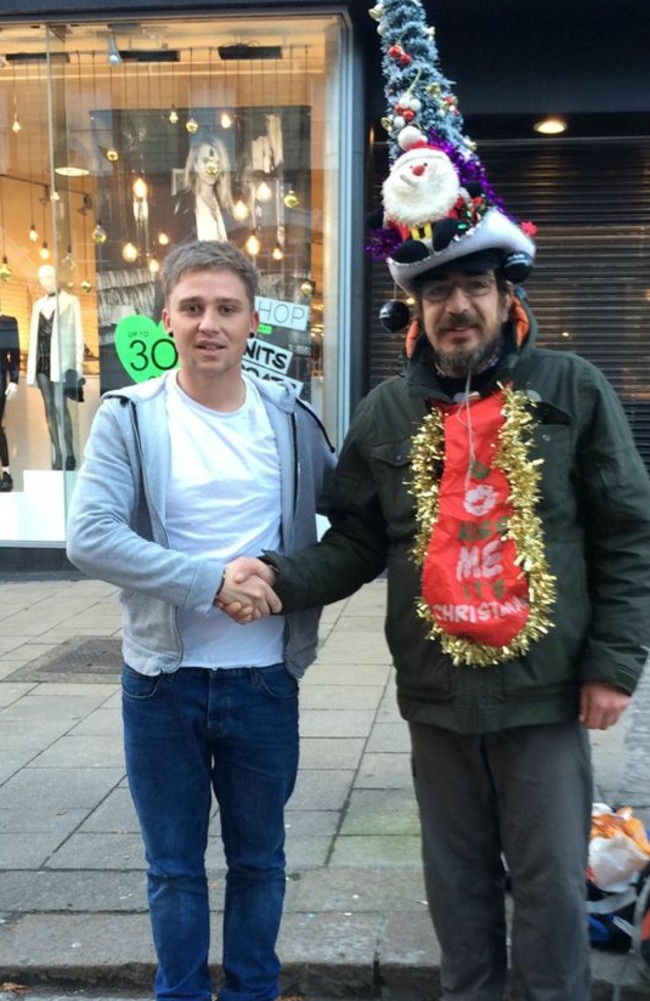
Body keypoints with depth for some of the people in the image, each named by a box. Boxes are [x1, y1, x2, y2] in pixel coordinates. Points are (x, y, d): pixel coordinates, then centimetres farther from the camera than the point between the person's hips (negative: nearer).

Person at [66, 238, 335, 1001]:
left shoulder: (290, 418, -1)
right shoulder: (128, 417, -8)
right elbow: (89, 538, -17)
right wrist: (210, 581, -22)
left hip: (265, 679, 2)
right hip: (162, 680, -2)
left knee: (259, 858, 18)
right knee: (173, 865, 15)